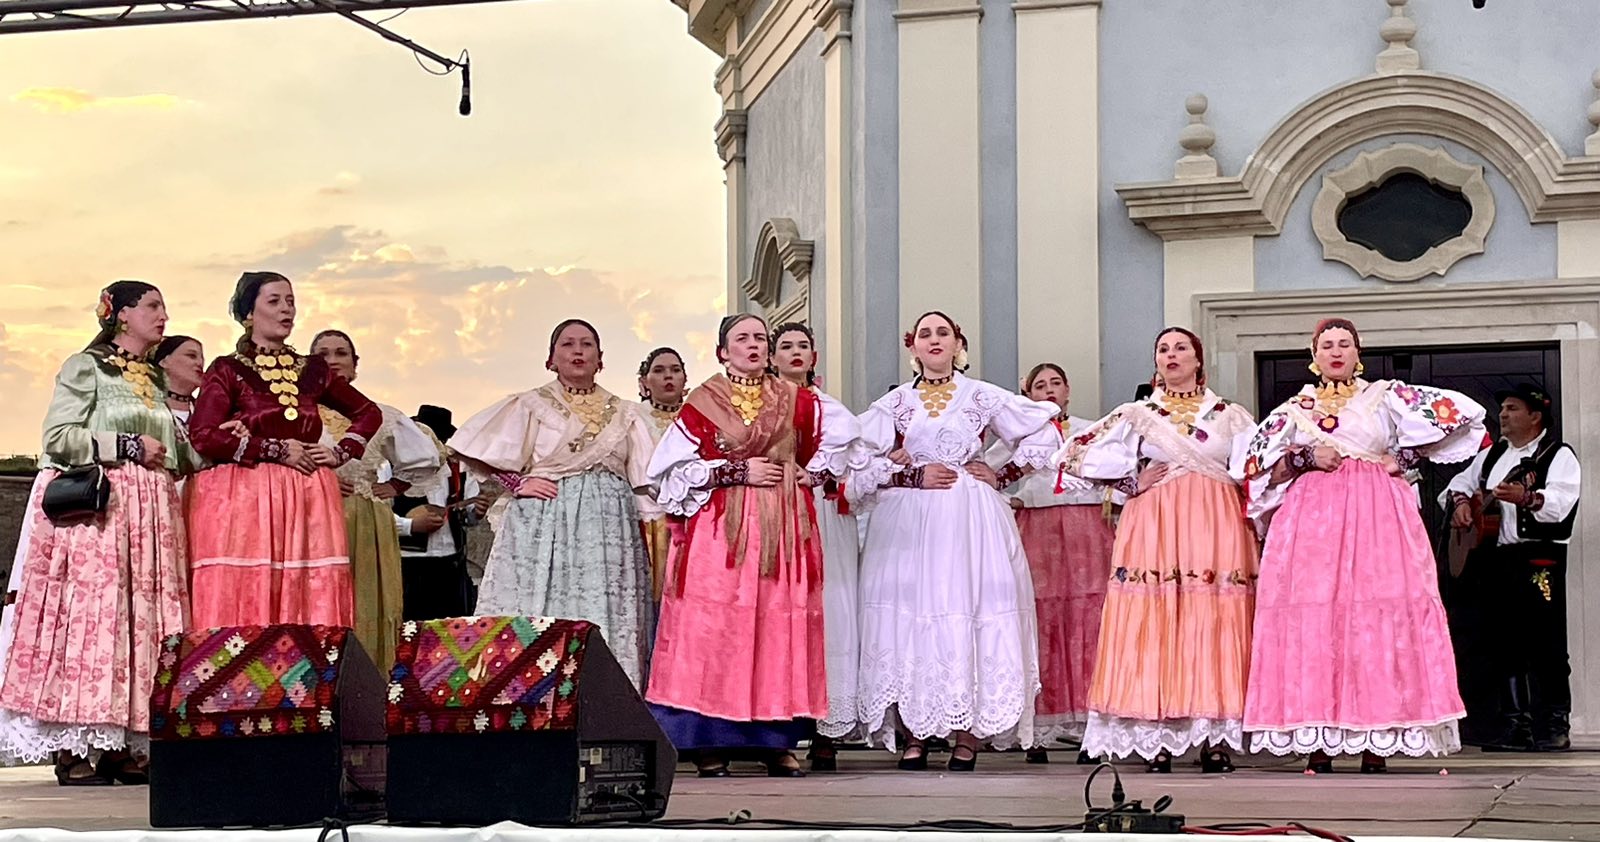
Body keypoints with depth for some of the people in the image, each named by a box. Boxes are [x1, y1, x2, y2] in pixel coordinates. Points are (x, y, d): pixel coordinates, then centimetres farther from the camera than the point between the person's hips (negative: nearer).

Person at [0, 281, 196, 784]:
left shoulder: (155, 381, 22)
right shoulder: (86, 367, 2)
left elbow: (175, 455, 23)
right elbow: (58, 437, -8)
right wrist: (128, 446, -10)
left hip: (150, 513, 7)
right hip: (94, 507, -7)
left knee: (143, 619, -1)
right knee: (87, 612, -11)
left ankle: (123, 747, 0)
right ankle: (73, 749, -11)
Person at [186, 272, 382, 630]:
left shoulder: (312, 370, 15)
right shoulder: (228, 371, 3)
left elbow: (369, 413, 25)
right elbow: (203, 436, -10)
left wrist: (341, 453, 8)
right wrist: (277, 450, -9)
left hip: (309, 504, 4)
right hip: (243, 503, -4)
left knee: (313, 597, -4)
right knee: (244, 596, -10)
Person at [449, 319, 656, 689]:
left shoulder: (623, 415, 16)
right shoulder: (529, 406, 8)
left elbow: (644, 485, 15)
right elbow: (481, 454, 5)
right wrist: (519, 484, -6)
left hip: (608, 531, 3)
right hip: (543, 527, -2)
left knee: (607, 626, -4)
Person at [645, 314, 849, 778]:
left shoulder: (797, 401, 12)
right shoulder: (702, 403, 4)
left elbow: (844, 438, 24)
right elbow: (673, 471, -3)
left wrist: (811, 474, 10)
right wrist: (739, 471, -8)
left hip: (783, 528, 3)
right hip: (719, 529, -3)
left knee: (780, 626, -1)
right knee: (715, 626, -9)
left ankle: (776, 741, 3)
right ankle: (709, 743, -6)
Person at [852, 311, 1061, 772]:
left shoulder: (984, 397, 10)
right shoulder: (894, 403, 10)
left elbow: (1045, 432, 12)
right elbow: (860, 465, 2)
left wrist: (1003, 475, 4)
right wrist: (914, 476, -8)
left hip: (971, 522, 0)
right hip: (908, 522, 1)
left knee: (972, 615, -7)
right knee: (911, 615, -6)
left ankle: (967, 737, -3)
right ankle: (913, 737, -2)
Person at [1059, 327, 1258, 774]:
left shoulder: (1230, 414, 14)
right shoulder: (1137, 414, 12)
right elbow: (1077, 454, 9)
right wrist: (1133, 482, 2)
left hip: (1216, 529, 0)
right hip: (1154, 528, 0)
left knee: (1214, 627, -5)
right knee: (1153, 626, -8)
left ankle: (1216, 740, -3)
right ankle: (1156, 740, -7)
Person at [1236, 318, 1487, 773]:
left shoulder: (1385, 397, 14)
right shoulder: (1294, 410, 18)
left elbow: (1458, 411, 7)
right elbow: (1254, 468, 12)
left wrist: (1402, 459, 2)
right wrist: (1306, 459, -3)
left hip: (1376, 514, -1)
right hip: (1311, 516, 1)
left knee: (1379, 614, -10)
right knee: (1311, 619, -8)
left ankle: (1376, 744, -10)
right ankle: (1317, 745, -8)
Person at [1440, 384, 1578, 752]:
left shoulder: (1559, 455, -2)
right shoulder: (1491, 455, 21)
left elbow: (1559, 502, -18)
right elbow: (1460, 483, 23)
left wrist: (1526, 498, -36)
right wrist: (1460, 501, 1)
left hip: (1540, 559, -7)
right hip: (1497, 559, 7)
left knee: (1546, 643, -9)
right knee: (1507, 644, 6)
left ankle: (1555, 727, -5)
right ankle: (1517, 725, 10)